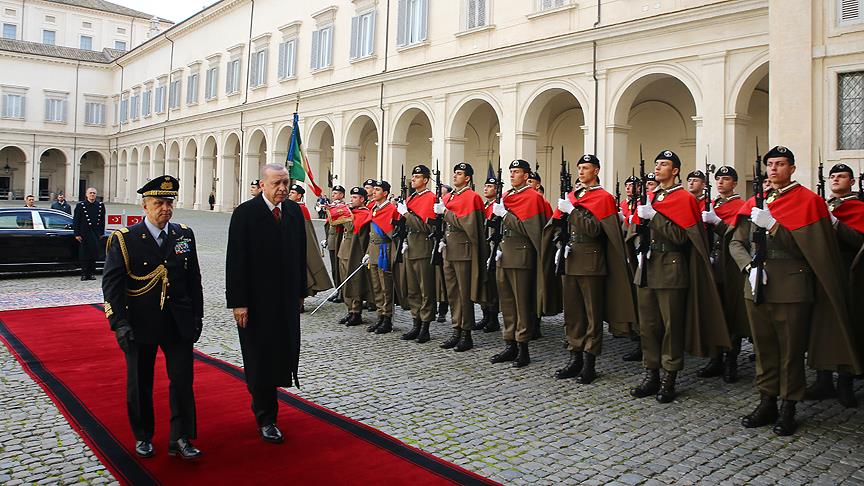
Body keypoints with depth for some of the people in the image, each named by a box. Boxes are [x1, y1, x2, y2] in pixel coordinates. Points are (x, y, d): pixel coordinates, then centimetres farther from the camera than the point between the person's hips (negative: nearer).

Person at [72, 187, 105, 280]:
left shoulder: (100, 205, 8)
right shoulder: (80, 205, -2)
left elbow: (102, 220, 12)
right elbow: (75, 220, -2)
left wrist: (101, 233, 10)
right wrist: (77, 234, -7)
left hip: (96, 234, 3)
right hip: (84, 234, -3)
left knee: (94, 254, 5)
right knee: (84, 255, -1)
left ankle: (91, 273, 14)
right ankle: (84, 274, 6)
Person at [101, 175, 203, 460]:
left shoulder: (185, 235, 3)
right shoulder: (124, 239, -7)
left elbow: (194, 280, 7)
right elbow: (111, 284, -9)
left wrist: (197, 318, 5)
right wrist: (120, 324, -15)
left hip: (179, 324, 2)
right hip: (139, 325, -2)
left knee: (183, 381, 2)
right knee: (140, 383, 12)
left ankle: (180, 439, 14)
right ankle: (143, 437, 30)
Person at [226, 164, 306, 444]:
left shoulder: (294, 211, 5)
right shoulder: (245, 213, -11)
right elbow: (236, 261, -12)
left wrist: (300, 292, 10)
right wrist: (238, 302, -15)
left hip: (287, 299, 5)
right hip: (256, 300, -5)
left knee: (281, 353, 11)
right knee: (260, 357, 5)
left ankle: (262, 398, 33)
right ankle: (266, 418, 18)